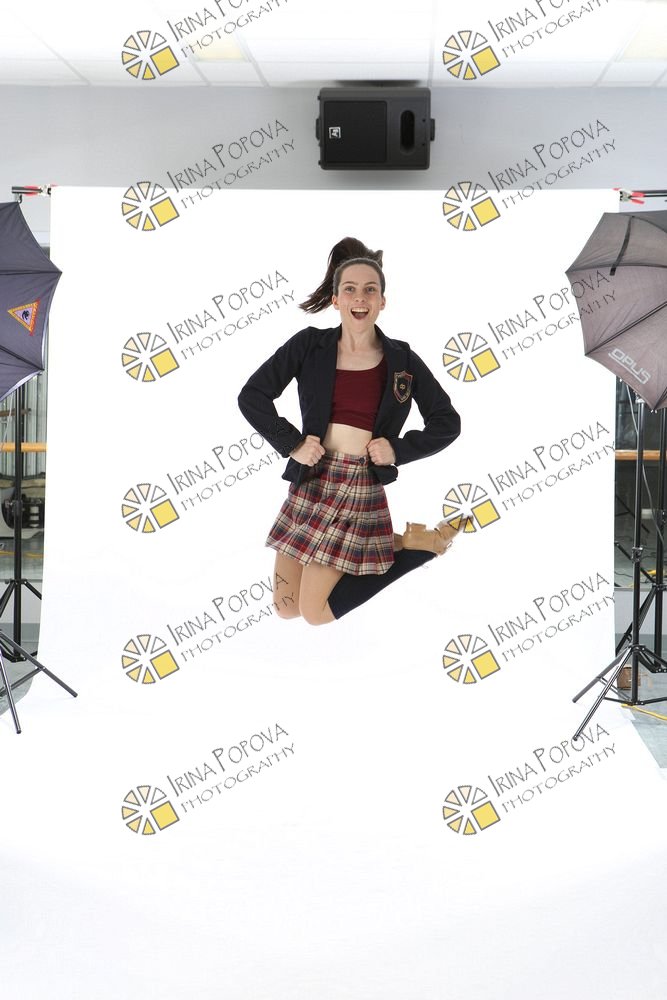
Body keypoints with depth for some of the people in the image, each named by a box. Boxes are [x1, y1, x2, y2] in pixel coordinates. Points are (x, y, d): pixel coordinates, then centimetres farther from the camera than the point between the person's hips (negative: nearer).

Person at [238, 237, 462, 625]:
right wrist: (293, 443, -9)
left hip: (362, 489, -3)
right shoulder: (310, 345, -1)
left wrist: (399, 449, -8)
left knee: (315, 612, -4)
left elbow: (447, 422, 5)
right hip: (311, 481, 3)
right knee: (286, 608, 8)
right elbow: (252, 395, -1)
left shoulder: (401, 359, -1)